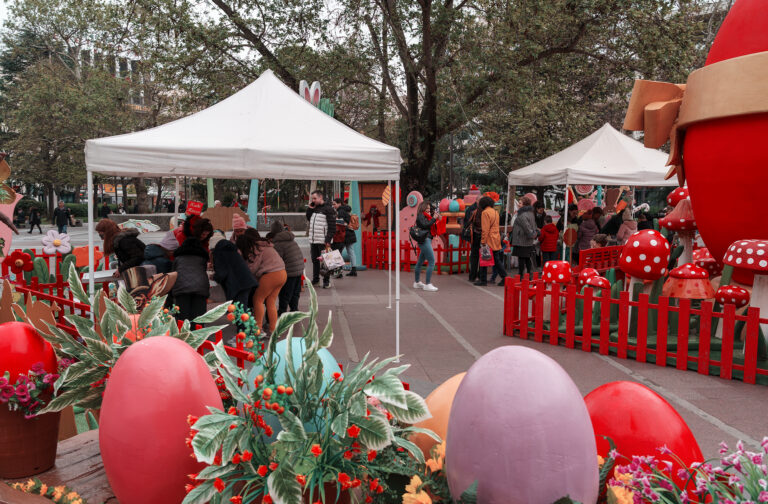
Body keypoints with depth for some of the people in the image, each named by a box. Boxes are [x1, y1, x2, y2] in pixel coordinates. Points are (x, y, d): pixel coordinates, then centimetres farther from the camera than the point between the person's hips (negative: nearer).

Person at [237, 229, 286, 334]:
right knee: (271, 302, 14)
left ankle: (258, 327, 10)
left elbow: (252, 269, -10)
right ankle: (273, 329, 16)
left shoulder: (255, 249, -11)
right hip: (282, 274, 9)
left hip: (271, 276, -9)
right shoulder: (263, 244, 17)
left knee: (258, 299, 6)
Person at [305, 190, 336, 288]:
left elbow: (332, 227, -12)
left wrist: (328, 241, -17)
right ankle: (315, 279, 25)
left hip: (323, 241, -7)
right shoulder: (315, 209, 15)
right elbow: (308, 218, 27)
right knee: (315, 261, 14)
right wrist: (310, 207, 11)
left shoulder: (328, 209, -8)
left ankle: (326, 281, 8)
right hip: (313, 240, 7)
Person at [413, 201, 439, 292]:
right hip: (425, 240, -10)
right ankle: (428, 284, -14)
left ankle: (417, 282, 25)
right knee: (431, 262, -13)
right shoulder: (420, 215, -5)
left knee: (420, 262, 16)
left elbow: (430, 226, 17)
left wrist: (435, 216, 7)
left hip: (426, 241, 10)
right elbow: (424, 225, -19)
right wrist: (433, 218, -11)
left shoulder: (425, 216, 21)